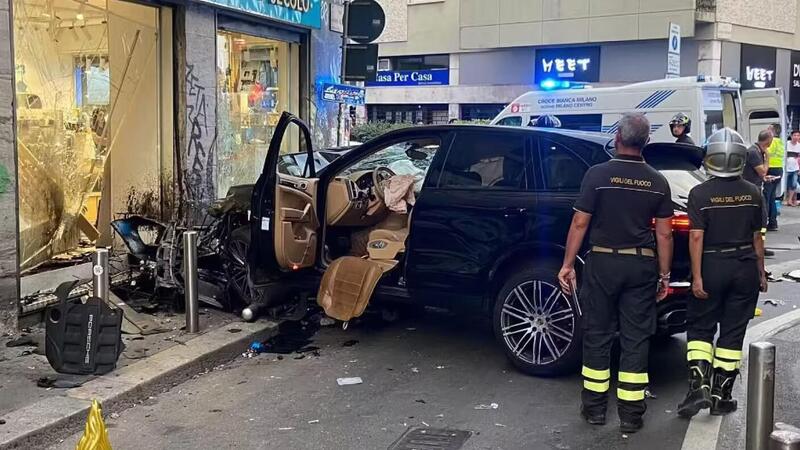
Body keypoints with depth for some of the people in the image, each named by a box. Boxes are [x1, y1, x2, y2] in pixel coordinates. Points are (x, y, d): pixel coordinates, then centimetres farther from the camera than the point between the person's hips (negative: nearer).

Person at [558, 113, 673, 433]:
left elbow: (580, 223, -7)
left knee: (597, 335, 10)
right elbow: (664, 233, 2)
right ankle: (631, 414, 12)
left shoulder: (598, 174, -7)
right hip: (642, 266, 2)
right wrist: (664, 275, 10)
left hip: (603, 263, -2)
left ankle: (594, 407, 18)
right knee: (635, 339, 7)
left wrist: (567, 264, 0)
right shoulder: (658, 182, 1)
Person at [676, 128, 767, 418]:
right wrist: (761, 273, 15)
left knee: (700, 328, 10)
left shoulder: (700, 194, -10)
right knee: (732, 333, 9)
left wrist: (697, 276, -12)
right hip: (745, 268, 3)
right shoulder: (753, 194, 1)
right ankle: (721, 396, 13)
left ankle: (699, 385, -5)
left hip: (712, 266, -3)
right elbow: (757, 238, 6)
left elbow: (696, 236, -14)